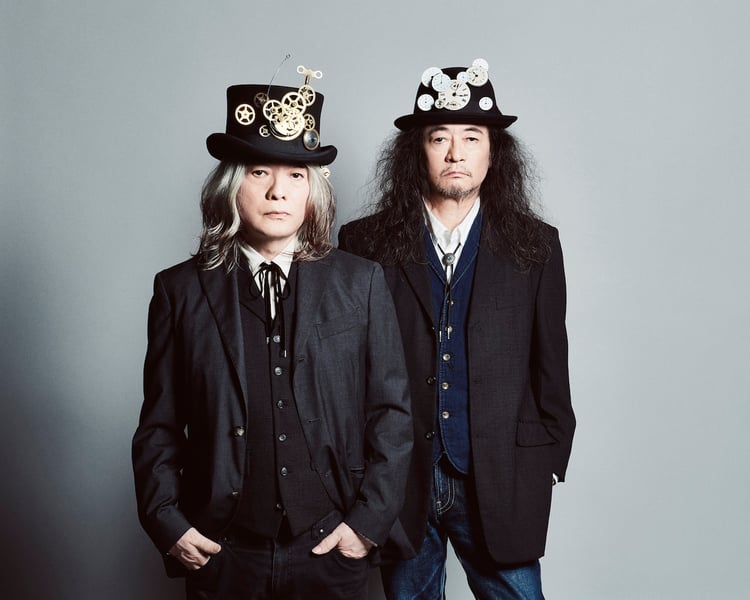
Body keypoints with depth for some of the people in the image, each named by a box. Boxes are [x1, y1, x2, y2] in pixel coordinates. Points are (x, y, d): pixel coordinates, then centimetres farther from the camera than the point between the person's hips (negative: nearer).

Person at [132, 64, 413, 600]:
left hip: (331, 551, 0)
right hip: (220, 554, 1)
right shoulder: (181, 290, -1)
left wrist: (369, 520, -6)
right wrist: (167, 523, -5)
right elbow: (160, 425, 3)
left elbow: (392, 411, -1)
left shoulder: (361, 283, -1)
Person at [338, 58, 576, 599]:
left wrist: (550, 462, 5)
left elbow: (550, 366, 5)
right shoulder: (364, 243, -2)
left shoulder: (535, 245, 2)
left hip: (500, 485, 1)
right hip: (398, 480, 0)